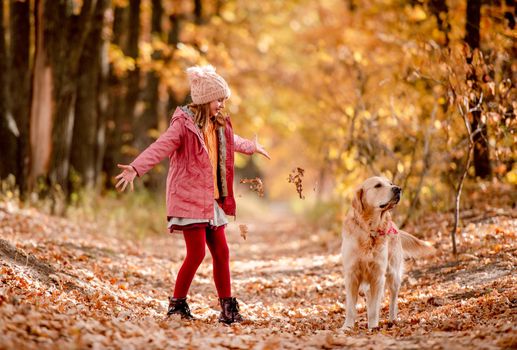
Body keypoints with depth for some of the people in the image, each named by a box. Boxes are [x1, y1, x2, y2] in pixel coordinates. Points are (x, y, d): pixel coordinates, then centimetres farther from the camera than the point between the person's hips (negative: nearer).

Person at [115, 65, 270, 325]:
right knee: (197, 252, -10)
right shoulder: (184, 123, -11)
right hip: (189, 197, -7)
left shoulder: (219, 126, 13)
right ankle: (177, 304, 5)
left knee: (221, 252, 6)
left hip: (212, 199, 8)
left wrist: (252, 147, 53)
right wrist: (136, 168, -39)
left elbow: (231, 142, 36)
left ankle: (228, 308, 14)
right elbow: (160, 147, -24)